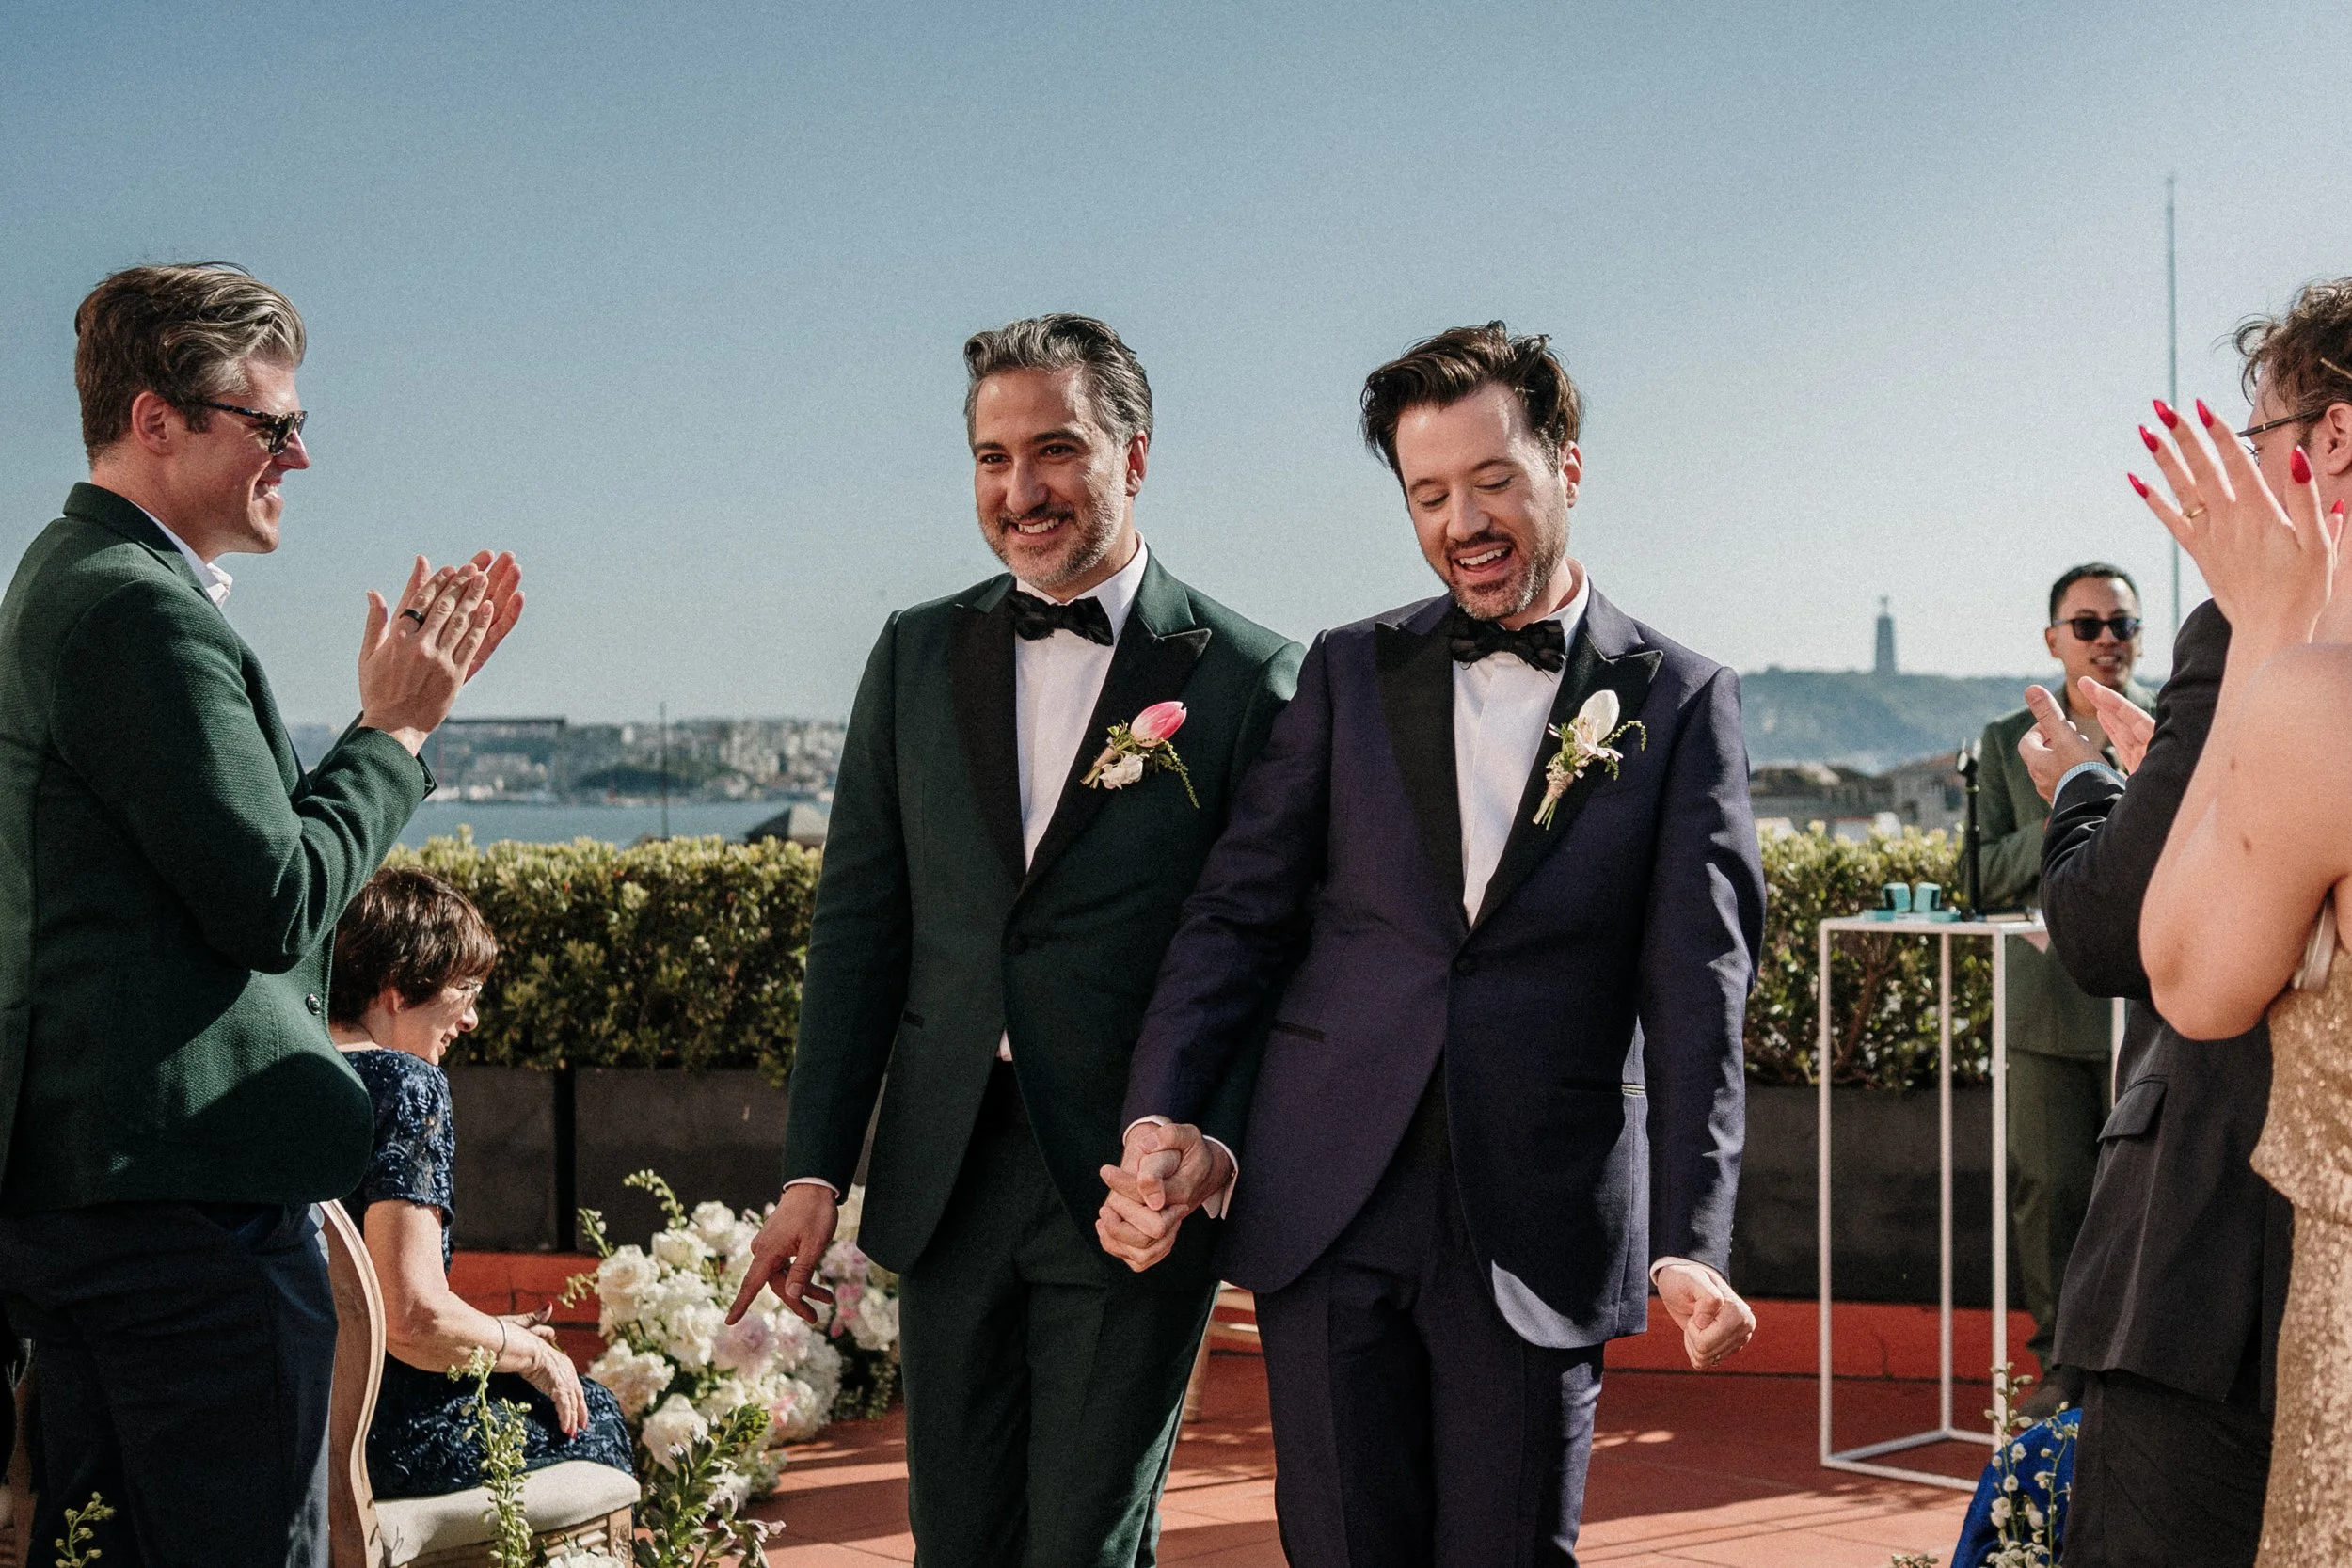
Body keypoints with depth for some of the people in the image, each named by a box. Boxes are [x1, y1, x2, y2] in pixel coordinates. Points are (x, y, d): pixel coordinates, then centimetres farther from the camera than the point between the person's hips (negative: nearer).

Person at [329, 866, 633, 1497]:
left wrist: (495, 1333, 18)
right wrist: (530, 1352, -5)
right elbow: (415, 1318, -25)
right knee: (592, 1415, 17)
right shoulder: (405, 1085, -17)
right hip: (383, 1434, -8)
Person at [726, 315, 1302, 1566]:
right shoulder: (916, 655, 8)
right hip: (949, 1178, 4)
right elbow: (858, 921, 8)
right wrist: (814, 1171, 3)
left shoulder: (1246, 676, -4)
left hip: (1130, 1183, -4)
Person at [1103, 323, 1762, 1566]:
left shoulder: (1680, 704, 3)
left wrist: (1690, 1245, -13)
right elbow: (1240, 913, 8)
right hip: (1329, 1219, 2)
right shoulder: (1347, 673, 9)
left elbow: (1698, 988, -3)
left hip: (1539, 1233, -1)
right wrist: (1161, 1119, -7)